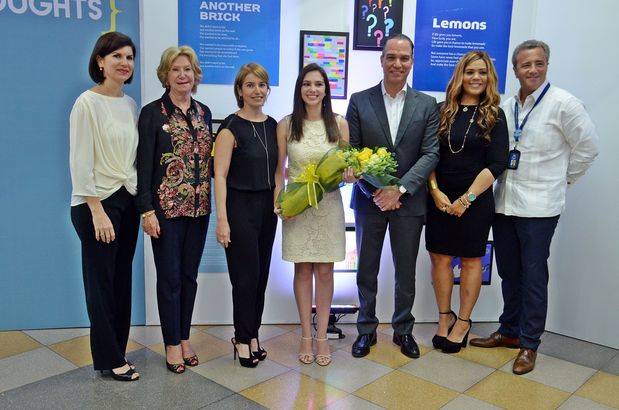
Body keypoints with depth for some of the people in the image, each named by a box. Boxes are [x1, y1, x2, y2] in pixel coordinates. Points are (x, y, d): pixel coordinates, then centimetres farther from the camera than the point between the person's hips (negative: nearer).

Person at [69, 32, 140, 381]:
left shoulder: (130, 104, 9)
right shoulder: (87, 103, -9)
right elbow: (81, 162, -13)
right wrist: (97, 211, -16)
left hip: (128, 201, 7)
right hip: (97, 203, -6)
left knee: (122, 280, 11)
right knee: (101, 281, 3)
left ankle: (116, 352, 25)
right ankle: (109, 358, 17)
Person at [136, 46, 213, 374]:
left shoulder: (204, 112, 11)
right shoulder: (152, 113, -5)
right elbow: (144, 164, -9)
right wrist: (147, 210, -14)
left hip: (199, 207, 5)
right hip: (166, 208, -5)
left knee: (189, 274, 12)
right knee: (169, 277, 3)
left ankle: (185, 337, 26)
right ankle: (172, 343, 18)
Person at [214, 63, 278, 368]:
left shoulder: (272, 125, 9)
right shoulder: (231, 127, -9)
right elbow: (220, 175, -13)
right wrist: (222, 219, -18)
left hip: (267, 206, 6)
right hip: (240, 206, -6)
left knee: (261, 274, 11)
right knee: (245, 276, 1)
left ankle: (251, 334, 26)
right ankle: (243, 339, 18)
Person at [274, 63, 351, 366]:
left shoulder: (339, 124, 1)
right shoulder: (286, 125, 0)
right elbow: (279, 169, 3)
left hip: (328, 204, 1)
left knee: (325, 271, 6)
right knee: (303, 270, 7)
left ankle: (322, 336, 19)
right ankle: (306, 335, 20)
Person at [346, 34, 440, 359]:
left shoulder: (427, 105, 2)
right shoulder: (359, 101, 0)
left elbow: (431, 154, -4)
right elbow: (351, 152, -2)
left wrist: (400, 189, -16)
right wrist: (373, 191, -14)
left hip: (409, 201, 1)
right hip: (369, 199, 0)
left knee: (406, 271, 12)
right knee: (367, 269, 11)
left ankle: (403, 330, 30)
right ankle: (366, 329, 28)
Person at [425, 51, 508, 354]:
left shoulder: (494, 116, 0)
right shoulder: (443, 111, 5)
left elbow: (496, 164, -6)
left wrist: (466, 199, -12)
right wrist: (436, 191, -9)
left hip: (475, 200, -2)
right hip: (439, 198, 2)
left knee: (471, 260, 8)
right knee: (440, 258, 5)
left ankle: (463, 322, 22)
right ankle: (444, 317, 22)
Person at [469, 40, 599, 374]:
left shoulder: (563, 104, -7)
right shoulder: (505, 107, 8)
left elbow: (587, 148, -2)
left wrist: (562, 180, 4)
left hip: (539, 206, -5)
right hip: (504, 203, 5)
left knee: (533, 276, 2)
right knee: (508, 271, 15)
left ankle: (529, 344, 16)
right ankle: (509, 331, 30)